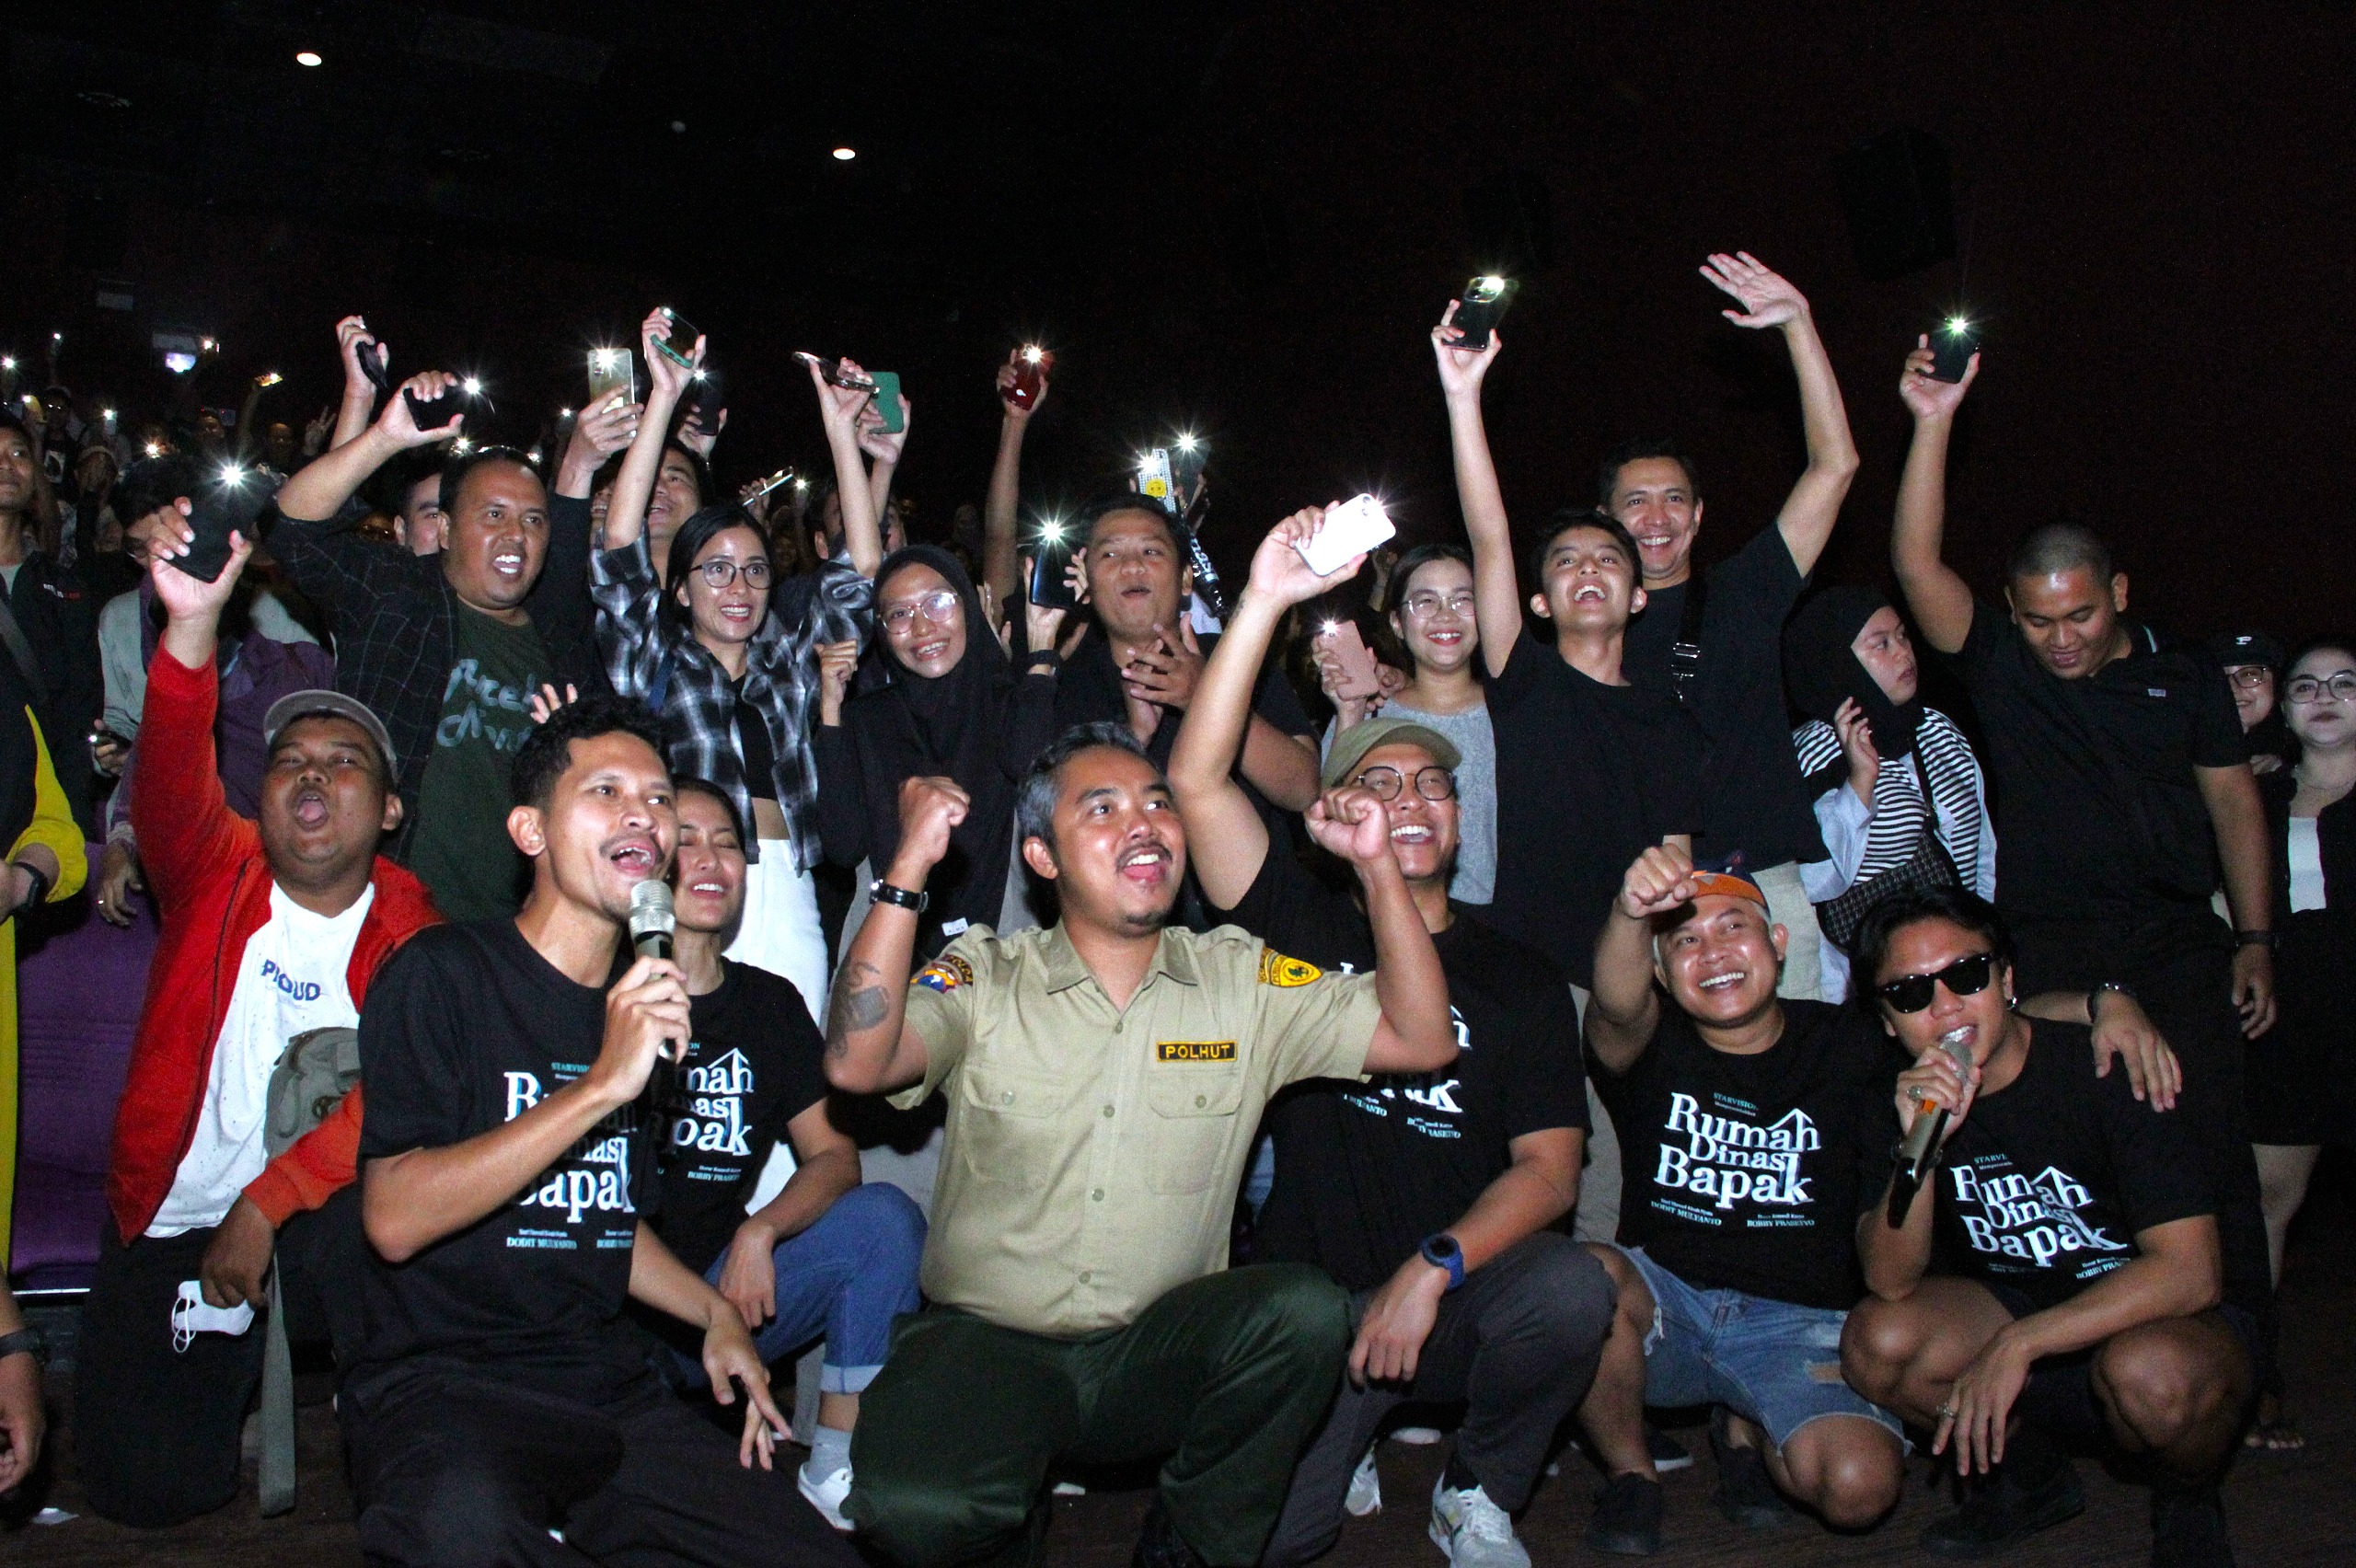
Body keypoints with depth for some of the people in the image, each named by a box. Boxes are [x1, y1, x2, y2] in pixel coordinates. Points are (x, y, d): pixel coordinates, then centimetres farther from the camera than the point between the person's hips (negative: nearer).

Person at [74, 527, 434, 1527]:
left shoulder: (409, 931, -3)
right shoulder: (216, 872, -1)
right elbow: (173, 780, -23)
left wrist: (266, 1205, -24)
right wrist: (192, 627, -41)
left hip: (325, 1218, -2)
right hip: (168, 1222, 2)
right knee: (149, 1484, -9)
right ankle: (242, 1357, 23)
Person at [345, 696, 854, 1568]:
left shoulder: (648, 1000, 15)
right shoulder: (443, 974, -6)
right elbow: (397, 1220, -19)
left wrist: (712, 1311, 14)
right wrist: (603, 1085, -24)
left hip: (606, 1388, 7)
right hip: (440, 1382, -7)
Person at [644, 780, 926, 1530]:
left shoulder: (771, 1003, 11)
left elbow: (834, 1155, 6)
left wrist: (759, 1231, -14)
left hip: (728, 1289, 4)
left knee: (886, 1216, -18)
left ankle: (837, 1468, -12)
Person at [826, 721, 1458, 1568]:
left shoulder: (1243, 980, 4)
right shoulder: (983, 975, -1)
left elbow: (1421, 1038, -1)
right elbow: (855, 1065, -18)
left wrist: (1379, 864, -11)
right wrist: (911, 864, -22)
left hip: (1160, 1351, 2)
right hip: (987, 1341, -2)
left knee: (1307, 1308, -28)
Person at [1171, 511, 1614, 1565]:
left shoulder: (1519, 979, 6)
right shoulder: (1302, 930, 3)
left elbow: (1550, 1165, -3)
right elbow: (1197, 779, -10)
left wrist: (1430, 1272, -19)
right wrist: (1265, 602, -17)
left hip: (1457, 1294, 1)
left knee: (1570, 1290, -31)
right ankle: (1348, 1448, 18)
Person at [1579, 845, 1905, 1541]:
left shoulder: (1848, 1051, 3)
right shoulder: (1650, 1043, 1)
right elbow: (1617, 1006, -27)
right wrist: (1631, 913, -49)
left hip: (1798, 1323, 0)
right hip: (1666, 1305, 0)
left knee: (1859, 1485, -28)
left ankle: (1746, 1430, 10)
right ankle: (1630, 1473, -3)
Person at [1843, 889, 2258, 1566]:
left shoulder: (2104, 1070, -20)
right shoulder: (1903, 1100, -8)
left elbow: (2191, 1273, -26)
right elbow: (1890, 1284, -16)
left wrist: (2019, 1343, -29)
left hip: (2167, 1320, -3)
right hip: (2018, 1312, 4)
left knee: (2149, 1373, -37)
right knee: (1876, 1342, -22)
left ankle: (2188, 1503, 0)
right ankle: (2023, 1468, 8)